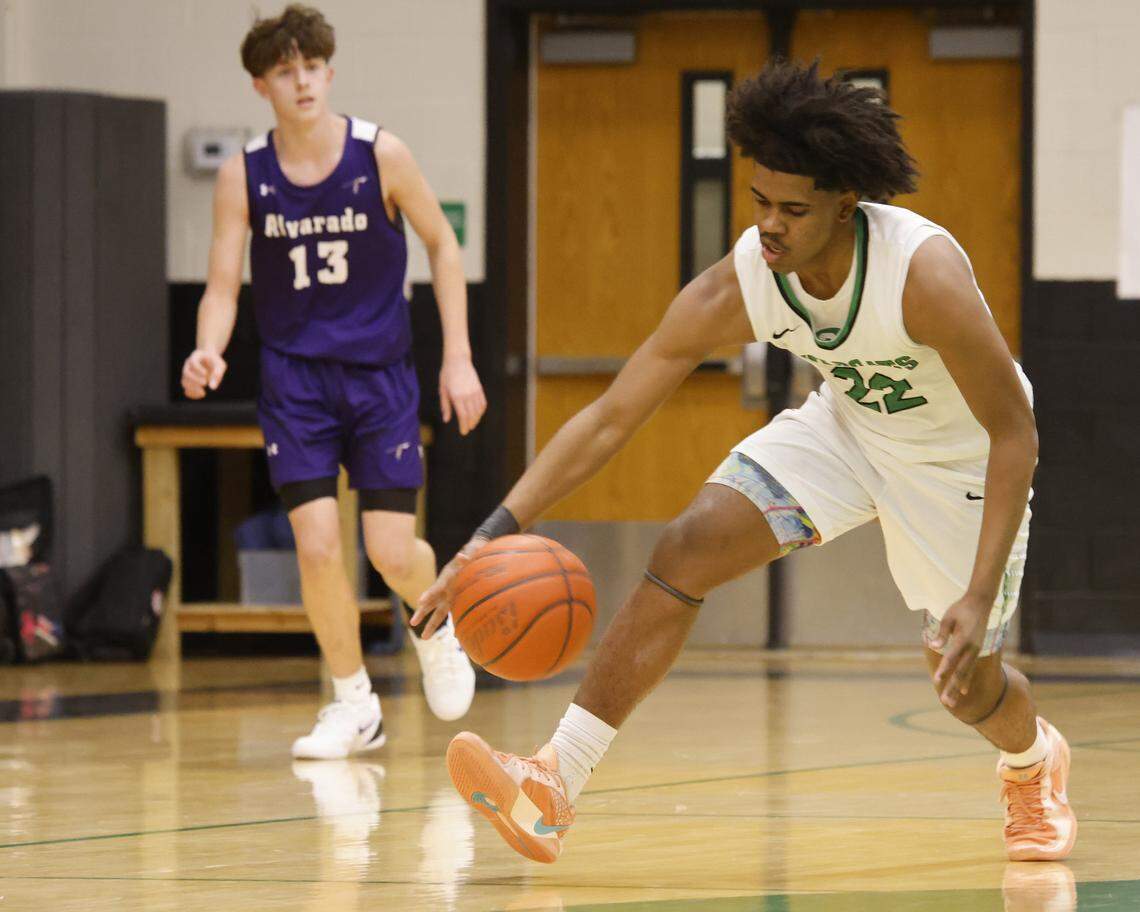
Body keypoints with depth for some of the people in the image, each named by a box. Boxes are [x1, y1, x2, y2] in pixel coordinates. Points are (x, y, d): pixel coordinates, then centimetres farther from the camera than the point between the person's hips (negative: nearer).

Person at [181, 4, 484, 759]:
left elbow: (442, 245, 2)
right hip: (296, 377, 1)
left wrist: (458, 358, -3)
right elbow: (224, 286, -6)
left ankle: (435, 627, 31)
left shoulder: (381, 156, -9)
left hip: (380, 372, -1)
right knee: (317, 546, -11)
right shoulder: (243, 175, -6)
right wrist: (209, 355, -28)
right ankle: (355, 704, 11)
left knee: (392, 551, -7)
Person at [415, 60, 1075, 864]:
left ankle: (1035, 761, 44)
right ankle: (553, 789, -18)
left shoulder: (924, 276, -38)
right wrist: (496, 533, -31)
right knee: (687, 552, -18)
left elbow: (1015, 433, -30)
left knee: (969, 684, 4)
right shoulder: (734, 292, -26)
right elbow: (608, 419, -20)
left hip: (959, 456, -3)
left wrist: (980, 599, -37)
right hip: (846, 425, 3)